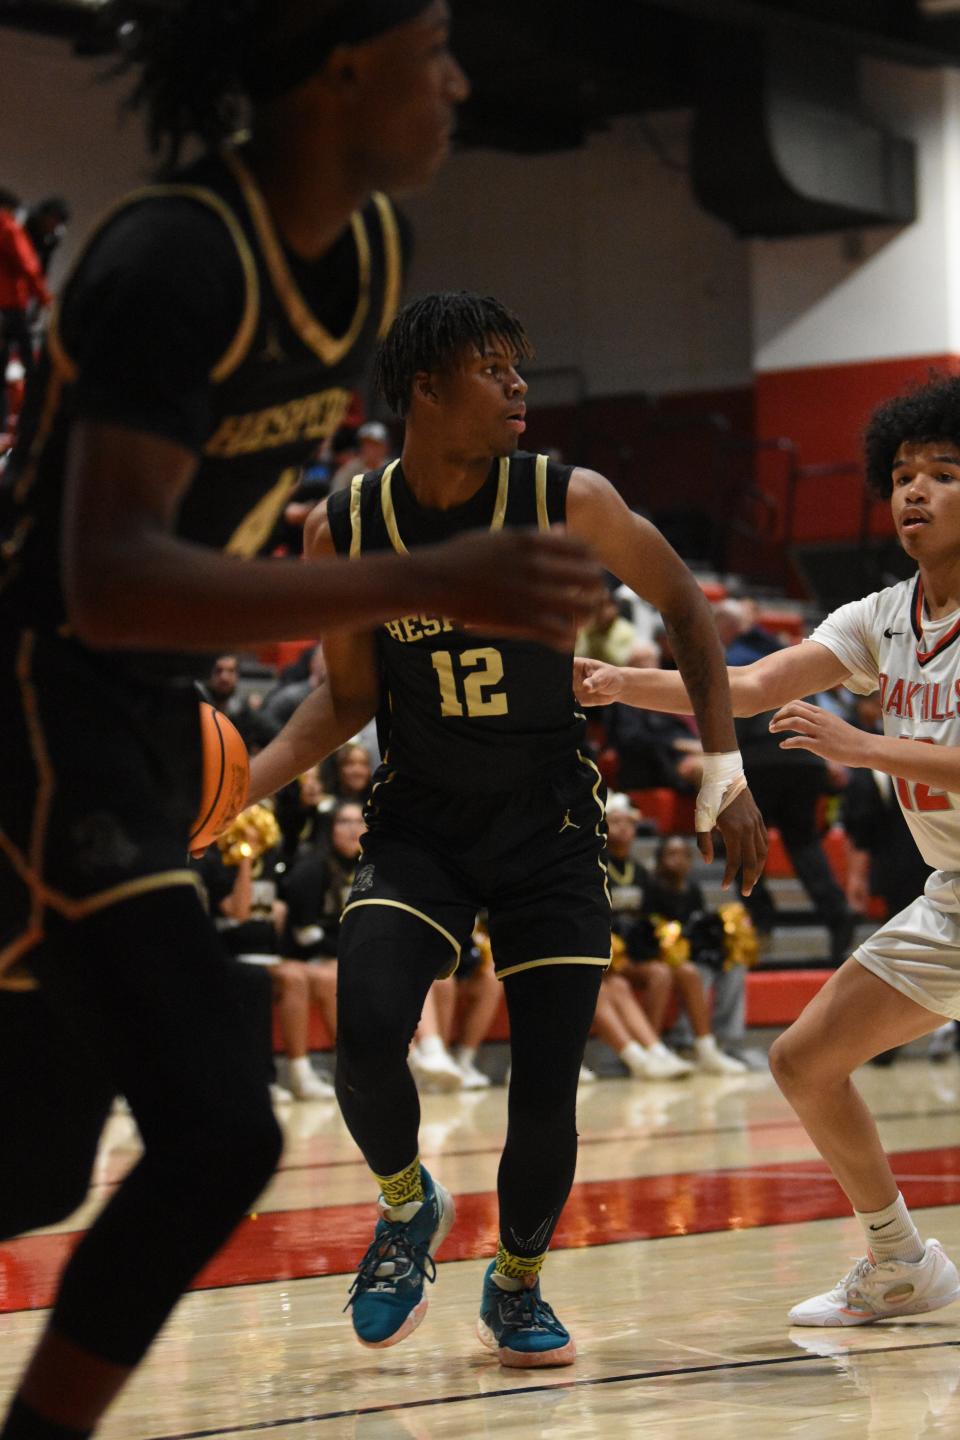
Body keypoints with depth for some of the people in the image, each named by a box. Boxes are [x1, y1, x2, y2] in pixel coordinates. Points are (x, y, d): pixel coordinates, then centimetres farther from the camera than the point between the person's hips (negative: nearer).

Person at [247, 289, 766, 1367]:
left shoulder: (569, 503, -12)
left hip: (547, 830, 0)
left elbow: (683, 605, 2)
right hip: (417, 825, 1)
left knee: (547, 1090, -2)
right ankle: (409, 1209, 11)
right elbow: (348, 695, 5)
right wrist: (243, 783, -10)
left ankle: (516, 1286, 25)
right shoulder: (344, 531, -8)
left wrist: (725, 771, -3)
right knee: (365, 1042, -21)